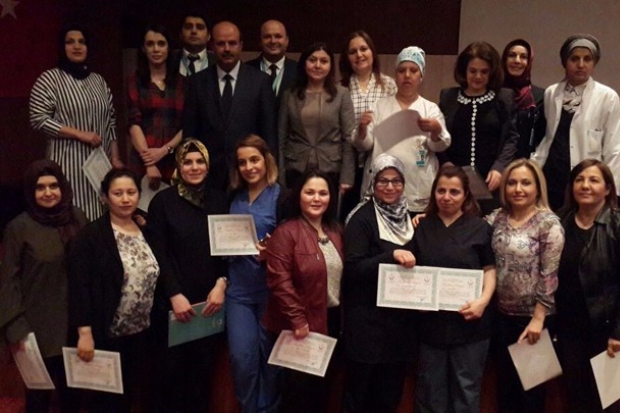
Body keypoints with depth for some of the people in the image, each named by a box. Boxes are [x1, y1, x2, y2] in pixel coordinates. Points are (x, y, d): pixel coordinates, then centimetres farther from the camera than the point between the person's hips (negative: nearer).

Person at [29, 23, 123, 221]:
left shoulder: (98, 80, 14)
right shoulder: (49, 79, -2)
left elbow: (110, 121, 15)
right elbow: (38, 119, -9)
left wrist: (115, 158, 7)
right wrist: (80, 134, -13)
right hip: (69, 162, -5)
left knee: (99, 215, 3)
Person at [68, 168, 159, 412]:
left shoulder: (146, 232, 6)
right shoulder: (90, 236, -13)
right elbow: (79, 287, -16)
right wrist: (85, 332, -21)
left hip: (140, 332, 6)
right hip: (107, 334, -5)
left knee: (128, 393, 18)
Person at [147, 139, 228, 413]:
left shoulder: (218, 199, 6)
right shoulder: (162, 201, -3)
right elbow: (158, 254, -6)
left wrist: (221, 284, -7)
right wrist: (175, 295, -13)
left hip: (210, 299, 3)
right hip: (172, 302, -2)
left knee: (204, 366, 11)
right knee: (172, 368, 7)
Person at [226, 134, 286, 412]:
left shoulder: (281, 196, -6)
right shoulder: (234, 196, 8)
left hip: (270, 289, -3)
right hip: (238, 289, 3)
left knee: (269, 354, 10)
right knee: (241, 356, 1)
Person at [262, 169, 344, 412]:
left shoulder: (335, 231, 9)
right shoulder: (286, 232, -14)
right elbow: (279, 281, -21)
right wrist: (298, 320, -21)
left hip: (330, 321, 7)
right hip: (298, 327, -7)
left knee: (322, 388, 18)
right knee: (299, 391, 6)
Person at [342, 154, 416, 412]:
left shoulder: (408, 216, 11)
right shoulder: (362, 218, -9)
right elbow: (353, 269, -18)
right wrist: (392, 255, -26)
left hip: (401, 316, 6)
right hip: (368, 317, -6)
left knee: (391, 391, 15)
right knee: (360, 389, 4)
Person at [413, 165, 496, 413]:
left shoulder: (480, 228, 3)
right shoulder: (421, 227, 8)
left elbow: (489, 270, 1)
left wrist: (483, 300, -15)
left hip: (468, 321, -1)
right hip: (431, 321, 2)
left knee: (466, 388, 8)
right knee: (430, 388, 10)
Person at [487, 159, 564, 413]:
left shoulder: (549, 223, -12)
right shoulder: (496, 218, 3)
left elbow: (550, 275, -14)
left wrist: (538, 318, -16)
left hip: (533, 317, -4)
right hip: (502, 314, 5)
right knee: (505, 380, 17)